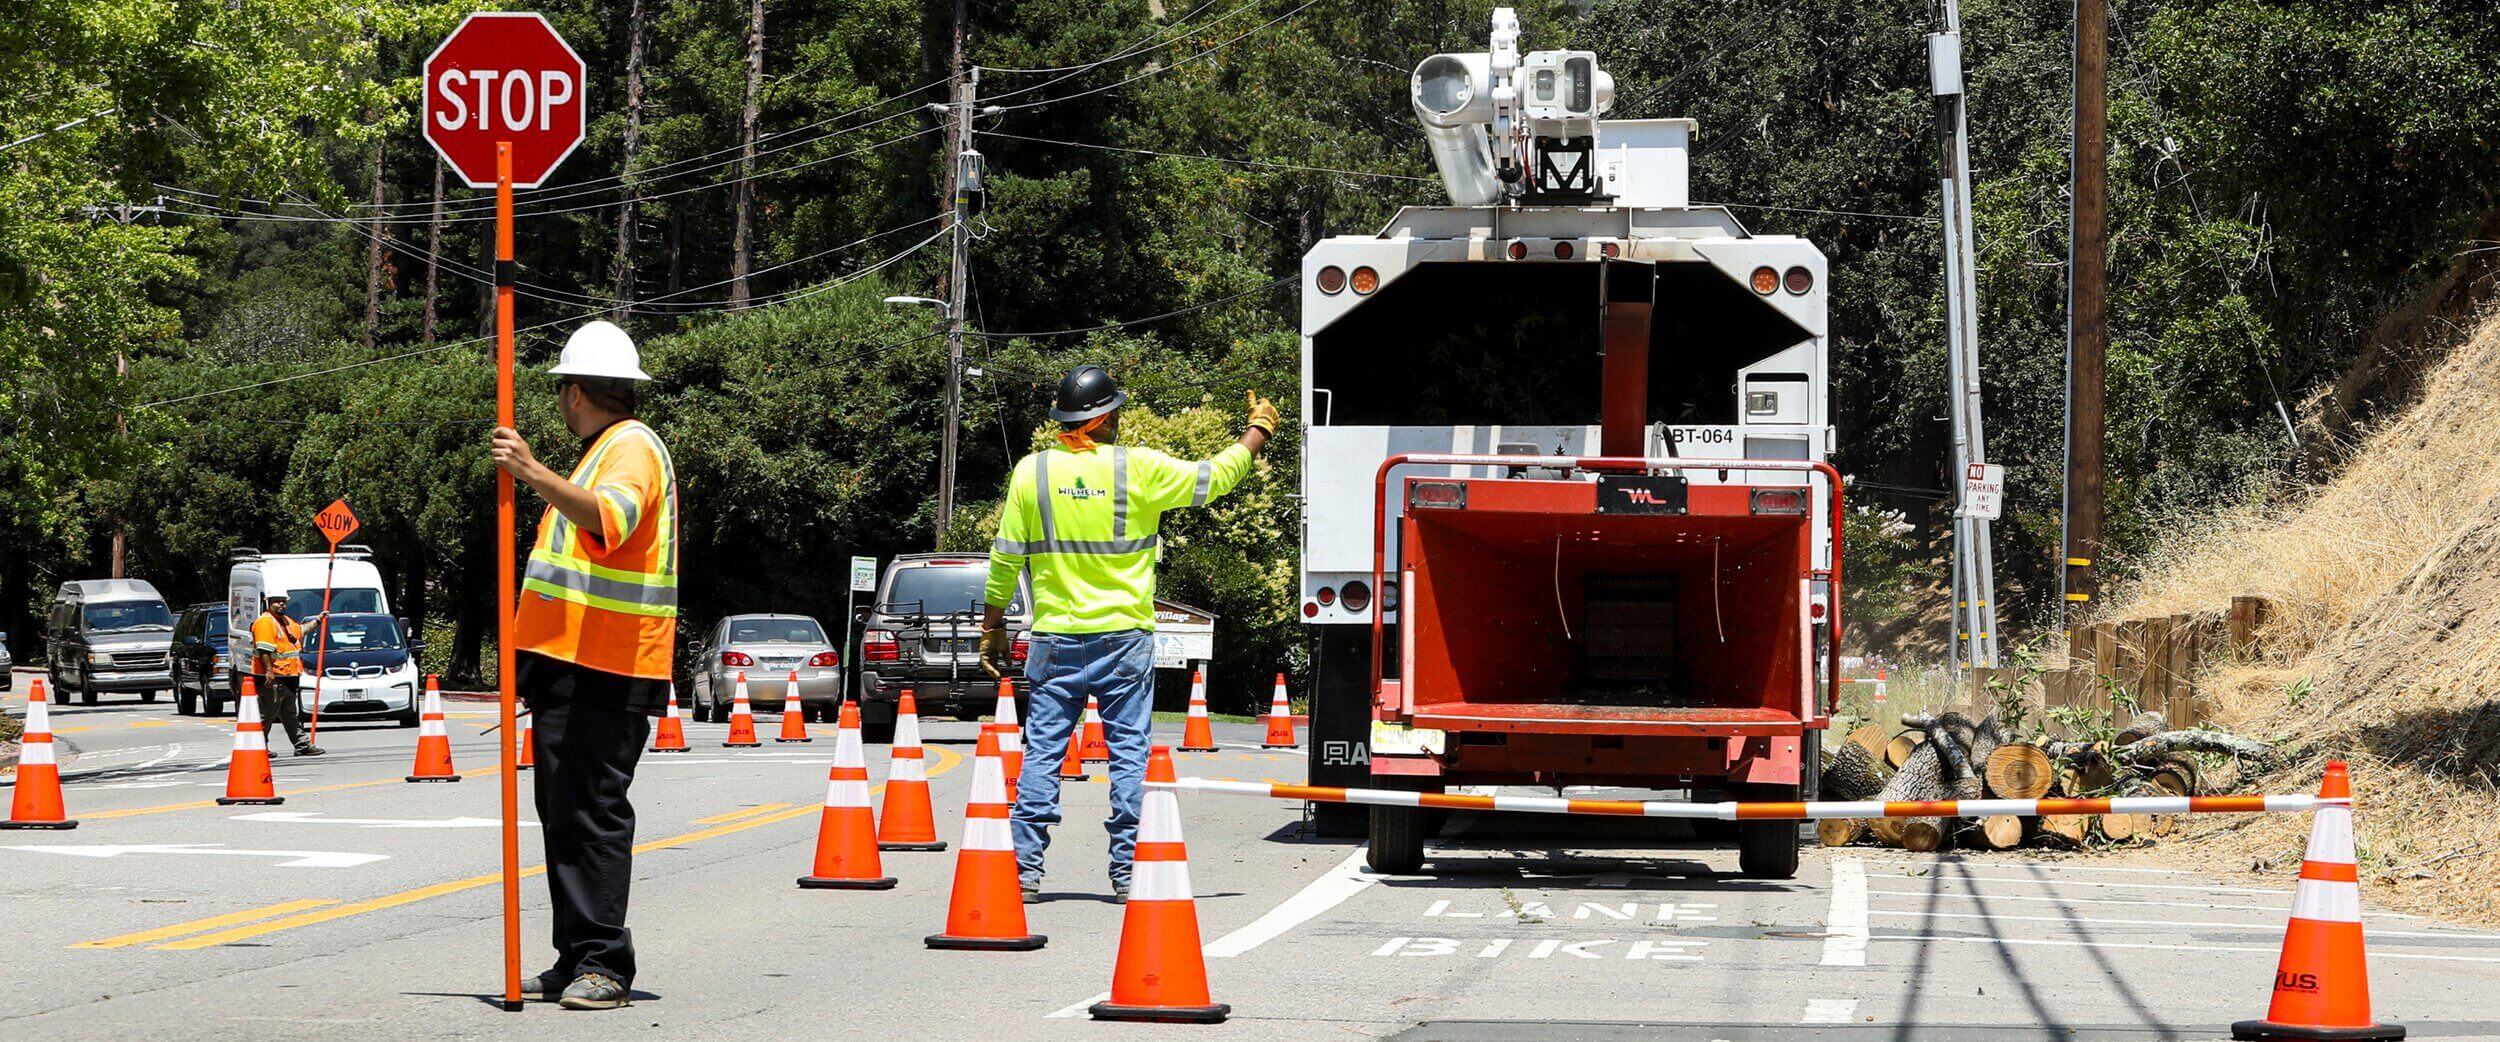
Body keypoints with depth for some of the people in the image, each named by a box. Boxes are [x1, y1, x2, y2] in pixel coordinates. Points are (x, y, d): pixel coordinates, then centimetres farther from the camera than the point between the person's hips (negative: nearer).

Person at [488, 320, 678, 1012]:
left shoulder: (632, 448, -9)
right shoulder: (604, 450, 25)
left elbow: (609, 518, -31)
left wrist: (533, 474, -40)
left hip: (601, 674, -11)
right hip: (570, 668, 11)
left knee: (594, 813, -13)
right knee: (563, 815, 10)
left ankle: (604, 966, -13)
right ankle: (576, 962, 12)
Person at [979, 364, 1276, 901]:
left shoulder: (1031, 472, -1)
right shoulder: (1137, 469, -5)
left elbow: (1005, 559, 3)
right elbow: (1214, 477, 7)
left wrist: (992, 626, 14)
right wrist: (1257, 432, 23)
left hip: (1055, 636, 1)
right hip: (1124, 635, -1)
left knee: (1043, 750, 5)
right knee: (1129, 751, 4)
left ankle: (1026, 868, 1)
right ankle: (1126, 871, 4)